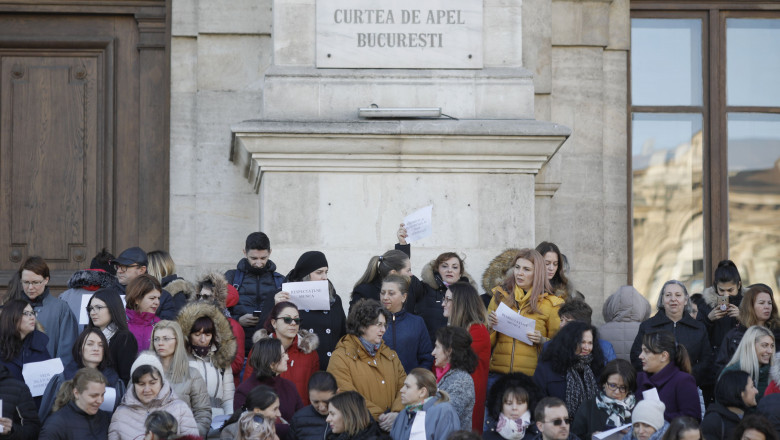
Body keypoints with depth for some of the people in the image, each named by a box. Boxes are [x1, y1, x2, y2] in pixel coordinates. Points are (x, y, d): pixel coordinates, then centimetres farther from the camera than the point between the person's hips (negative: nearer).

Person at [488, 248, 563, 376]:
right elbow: (488, 343, 18)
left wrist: (542, 341, -8)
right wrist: (490, 326, -2)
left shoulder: (549, 303, 6)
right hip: (499, 370, 2)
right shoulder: (500, 295, 13)